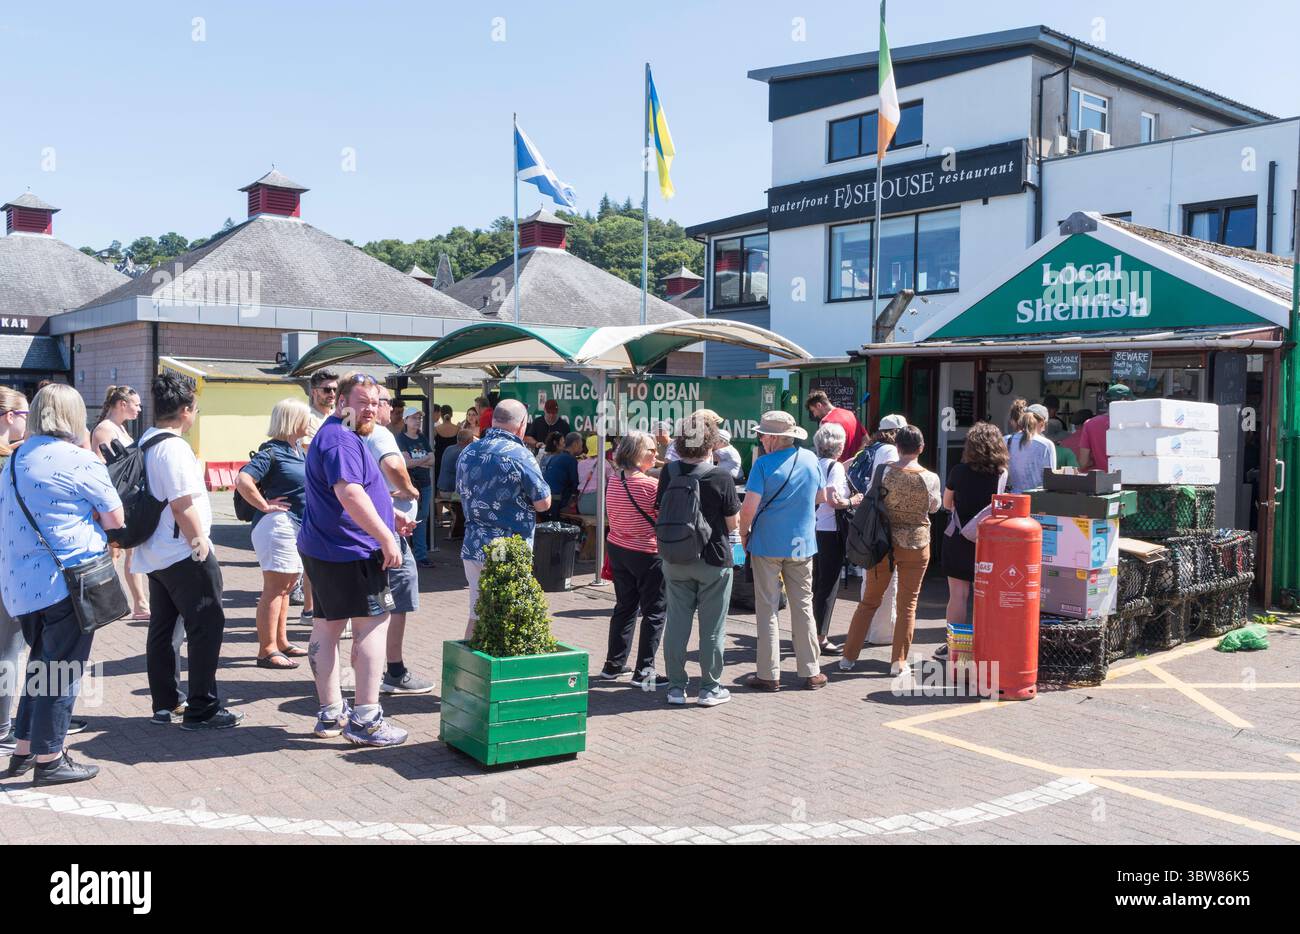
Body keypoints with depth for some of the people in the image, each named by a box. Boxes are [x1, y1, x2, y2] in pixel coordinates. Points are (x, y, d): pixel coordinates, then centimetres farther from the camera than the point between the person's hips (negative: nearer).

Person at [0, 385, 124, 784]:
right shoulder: (80, 461, -12)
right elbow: (115, 519, -6)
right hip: (68, 581, -7)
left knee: (42, 664, 21)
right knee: (63, 671, 3)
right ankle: (49, 760, 9)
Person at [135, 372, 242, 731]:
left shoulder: (145, 442, 12)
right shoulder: (174, 447, -19)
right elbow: (182, 504, -23)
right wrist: (200, 544, -14)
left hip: (155, 553, 10)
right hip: (183, 554, -10)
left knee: (161, 627, 14)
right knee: (207, 627, -3)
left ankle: (165, 703, 23)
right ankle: (201, 710, 0)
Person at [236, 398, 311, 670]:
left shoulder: (297, 449, 14)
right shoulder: (272, 452, -14)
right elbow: (243, 479, -26)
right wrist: (265, 506, -19)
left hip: (295, 526, 10)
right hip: (277, 524, -10)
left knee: (285, 586, 17)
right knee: (275, 587, -8)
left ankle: (281, 642, 28)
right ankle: (267, 651, -6)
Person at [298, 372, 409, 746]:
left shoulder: (340, 436, 18)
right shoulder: (340, 440, -17)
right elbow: (349, 493, -30)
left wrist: (388, 515, 31)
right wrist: (387, 538, -28)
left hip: (321, 548, 11)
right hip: (349, 552, -11)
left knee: (326, 627, 12)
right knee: (372, 625, -5)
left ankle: (330, 713, 21)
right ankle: (365, 719, -3)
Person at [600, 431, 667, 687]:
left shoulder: (612, 481, 1)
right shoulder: (651, 486, -20)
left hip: (617, 549, 7)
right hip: (647, 553, -7)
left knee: (624, 607, 18)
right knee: (655, 612, 4)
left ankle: (613, 665, 23)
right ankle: (644, 672, 4)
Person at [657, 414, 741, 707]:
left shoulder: (668, 473, -5)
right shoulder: (721, 477, -15)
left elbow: (662, 513, 4)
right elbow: (733, 523, -9)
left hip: (675, 559, 3)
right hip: (713, 559, -3)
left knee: (677, 622, 10)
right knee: (712, 626, 7)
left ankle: (676, 687, 17)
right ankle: (710, 688, 14)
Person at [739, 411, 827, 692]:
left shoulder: (763, 464, -13)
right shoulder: (809, 459, 2)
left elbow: (749, 507, -18)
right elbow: (821, 496, 15)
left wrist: (744, 534, -1)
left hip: (767, 543, -4)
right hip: (802, 543, 4)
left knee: (767, 608, 5)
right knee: (803, 606, 11)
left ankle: (769, 674, 7)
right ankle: (810, 672, 14)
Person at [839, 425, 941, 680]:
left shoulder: (884, 472, -9)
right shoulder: (930, 478, -10)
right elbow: (933, 507, 7)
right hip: (916, 545, -1)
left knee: (869, 601, 12)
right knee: (908, 604, 10)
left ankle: (849, 657, 16)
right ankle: (899, 662, 12)